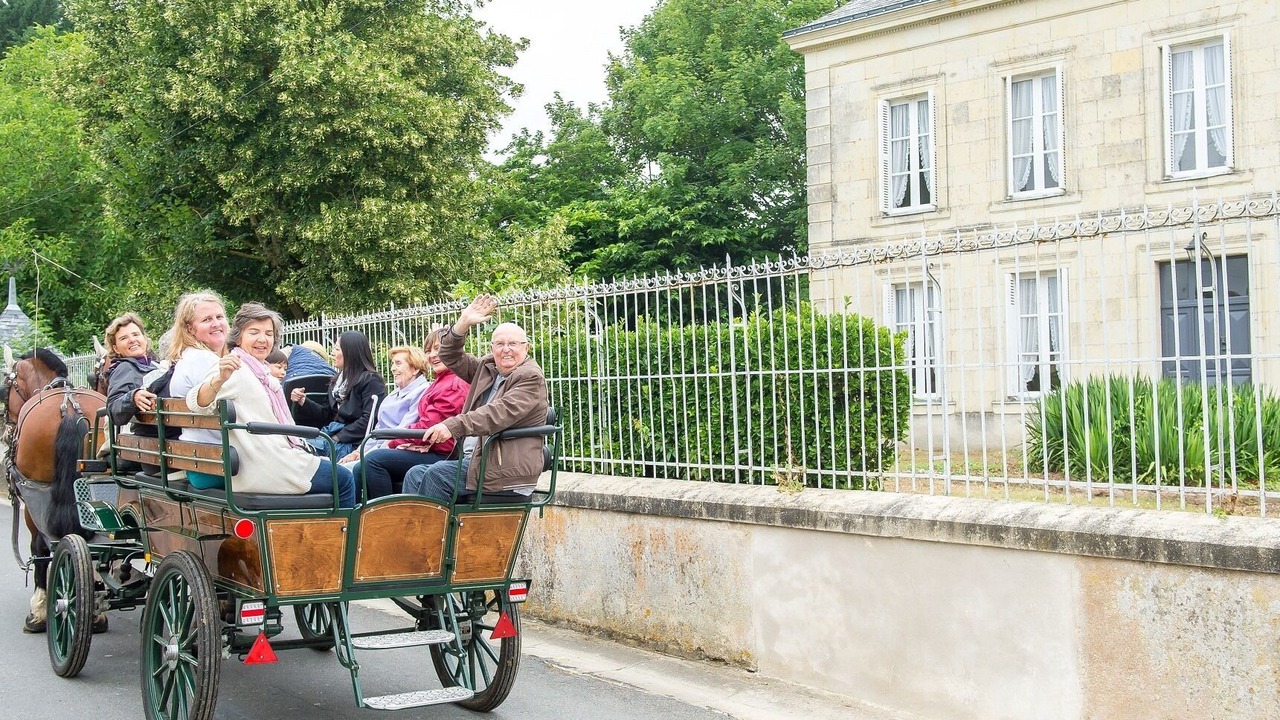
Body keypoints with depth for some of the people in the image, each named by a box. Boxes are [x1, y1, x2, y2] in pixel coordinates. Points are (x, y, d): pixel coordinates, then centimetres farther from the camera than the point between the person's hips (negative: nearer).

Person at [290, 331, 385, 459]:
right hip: (332, 433, 7)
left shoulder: (370, 380, -4)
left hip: (352, 442, -7)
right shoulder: (338, 380, 22)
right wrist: (303, 401, 9)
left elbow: (368, 419, -15)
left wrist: (338, 437, -15)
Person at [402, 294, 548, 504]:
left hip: (507, 469, -9)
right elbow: (451, 357, 19)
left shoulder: (531, 377, -9)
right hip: (474, 459, 9)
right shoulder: (486, 368, 17)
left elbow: (501, 413, -24)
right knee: (415, 475, -7)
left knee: (436, 474, -24)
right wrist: (463, 324, 1)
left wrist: (453, 426, -33)